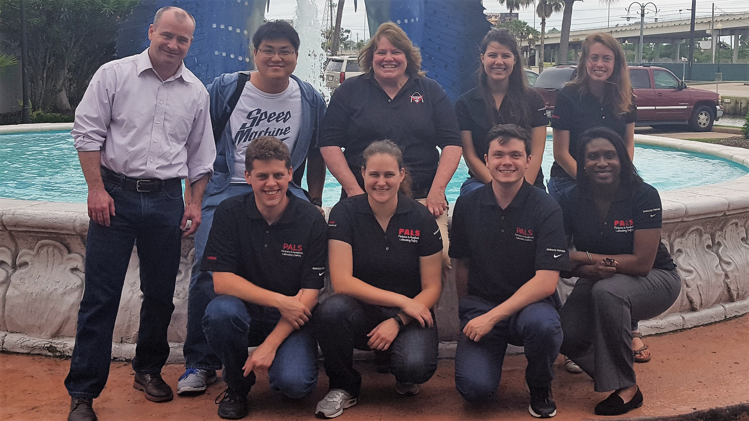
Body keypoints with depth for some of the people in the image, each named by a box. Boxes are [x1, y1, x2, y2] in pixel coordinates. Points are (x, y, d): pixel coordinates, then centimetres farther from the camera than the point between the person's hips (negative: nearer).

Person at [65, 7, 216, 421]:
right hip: (116, 193, -3)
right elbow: (87, 132, -3)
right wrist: (96, 189, -9)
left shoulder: (196, 92, 9)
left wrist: (195, 201, 8)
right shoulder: (114, 75, -1)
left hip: (166, 199, 4)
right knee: (100, 296, -3)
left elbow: (200, 154, 15)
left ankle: (148, 369, 31)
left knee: (160, 293, 11)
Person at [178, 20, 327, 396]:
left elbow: (316, 155, 17)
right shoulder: (224, 89, 0)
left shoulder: (310, 100, 7)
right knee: (208, 273, -14)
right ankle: (200, 363, 2)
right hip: (226, 191, -1)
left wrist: (314, 202, 13)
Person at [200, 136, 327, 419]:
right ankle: (237, 385, -3)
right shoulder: (229, 213, -5)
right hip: (245, 312, 2)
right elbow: (222, 280, -11)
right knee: (220, 311, -32)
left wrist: (270, 344, -18)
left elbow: (310, 294, -10)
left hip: (292, 320, -1)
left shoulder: (311, 220, -8)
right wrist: (279, 300, -21)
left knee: (295, 383, -27)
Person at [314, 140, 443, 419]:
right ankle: (343, 387, -6)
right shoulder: (344, 213, -5)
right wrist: (400, 300, -17)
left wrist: (398, 321, -17)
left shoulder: (421, 218, -3)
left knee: (416, 367, -31)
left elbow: (432, 288, -1)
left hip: (409, 316, 0)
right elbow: (341, 281, -12)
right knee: (330, 310, -33)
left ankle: (403, 374, 10)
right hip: (360, 312, 1)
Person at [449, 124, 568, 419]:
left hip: (529, 304, -1)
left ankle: (540, 386, -3)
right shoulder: (467, 205, 0)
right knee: (475, 388, -23)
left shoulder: (546, 209, -9)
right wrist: (469, 312, 9)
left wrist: (492, 317, -20)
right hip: (480, 304, 1)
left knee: (542, 325, -38)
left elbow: (546, 282, -15)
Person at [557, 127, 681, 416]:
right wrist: (587, 269, -28)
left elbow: (642, 263, -24)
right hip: (597, 282, 4)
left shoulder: (643, 195, -20)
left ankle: (626, 388, -20)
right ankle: (624, 341, 12)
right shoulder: (572, 202, -9)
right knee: (565, 335, -22)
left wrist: (584, 257, -22)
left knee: (607, 290, -36)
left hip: (654, 279, -3)